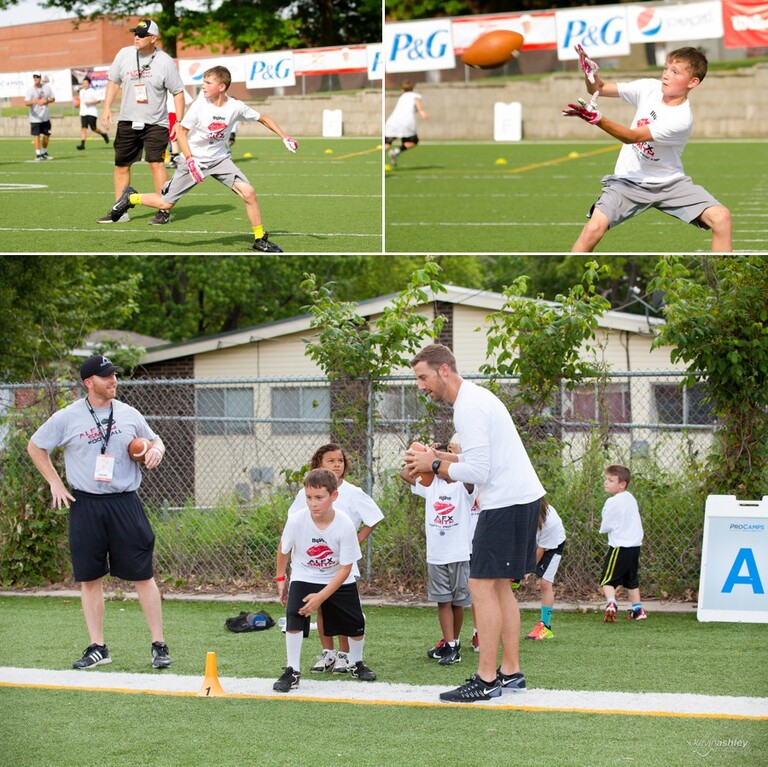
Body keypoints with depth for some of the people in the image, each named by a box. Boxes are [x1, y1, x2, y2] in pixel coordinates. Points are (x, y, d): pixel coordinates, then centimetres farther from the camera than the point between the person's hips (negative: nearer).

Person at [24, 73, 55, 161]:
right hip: (35, 117, -4)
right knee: (36, 135, -7)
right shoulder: (30, 90, -11)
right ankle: (38, 154, -4)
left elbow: (53, 98, 10)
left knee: (47, 134, 12)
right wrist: (35, 101, -40)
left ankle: (44, 153, 28)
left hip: (46, 116, 4)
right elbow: (26, 103, -21)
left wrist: (46, 101, -11)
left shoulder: (46, 87, 2)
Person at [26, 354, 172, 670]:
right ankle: (97, 648, 12)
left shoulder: (129, 414, 6)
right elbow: (35, 446, 10)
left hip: (125, 503, 0)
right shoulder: (67, 418, -1)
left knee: (143, 576, -3)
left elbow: (154, 440, 21)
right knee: (90, 578, 4)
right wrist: (55, 482, 4)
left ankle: (158, 645, 2)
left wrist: (156, 450, -3)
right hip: (85, 506, 0)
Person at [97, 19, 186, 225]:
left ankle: (164, 211, -10)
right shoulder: (124, 54, -2)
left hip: (155, 123, -4)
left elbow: (178, 92, -5)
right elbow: (113, 81, 10)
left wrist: (179, 122, -11)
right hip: (127, 121, 4)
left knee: (156, 163, -15)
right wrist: (107, 108, 0)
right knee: (121, 165, 8)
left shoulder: (165, 62, -11)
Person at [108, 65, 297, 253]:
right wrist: (190, 159, -20)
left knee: (248, 193, -15)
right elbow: (181, 132, -9)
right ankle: (130, 198, 27)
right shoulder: (200, 106, -17)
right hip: (195, 159, -2)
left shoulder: (236, 107, -11)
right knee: (165, 204, -1)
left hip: (220, 159, 2)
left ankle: (260, 239, 0)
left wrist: (284, 137, 0)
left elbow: (262, 118, 5)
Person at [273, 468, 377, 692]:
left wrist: (321, 597, -25)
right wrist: (280, 579, 1)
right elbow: (284, 549, -2)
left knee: (356, 624, 4)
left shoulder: (345, 525, -26)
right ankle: (292, 672, -13)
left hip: (339, 581, 1)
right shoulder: (296, 520, -24)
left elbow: (345, 568, -20)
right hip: (304, 577, -1)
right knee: (294, 617, -22)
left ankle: (356, 663, 34)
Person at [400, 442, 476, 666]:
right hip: (435, 554, 3)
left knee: (458, 601, 6)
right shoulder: (431, 485, 8)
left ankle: (454, 642, 19)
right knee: (443, 601, 0)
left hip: (459, 554, -3)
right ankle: (449, 645, -1)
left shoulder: (463, 487, -5)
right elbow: (405, 473, 9)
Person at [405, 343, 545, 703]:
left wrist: (434, 465, -7)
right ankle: (510, 672, 17)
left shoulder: (469, 408, -16)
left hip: (506, 502, -11)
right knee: (500, 586, 14)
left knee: (482, 586, -9)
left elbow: (477, 472, -20)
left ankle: (486, 680, -8)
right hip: (522, 497, 11)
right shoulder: (476, 397, 17)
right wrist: (438, 457, 13)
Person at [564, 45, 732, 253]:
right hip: (629, 180, 2)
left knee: (721, 217, -20)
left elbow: (632, 137, -29)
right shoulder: (649, 88, -7)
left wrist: (597, 119, -44)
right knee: (594, 228, -22)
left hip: (670, 183, -2)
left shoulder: (682, 120, -22)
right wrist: (591, 73, -26)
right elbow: (599, 89, -2)